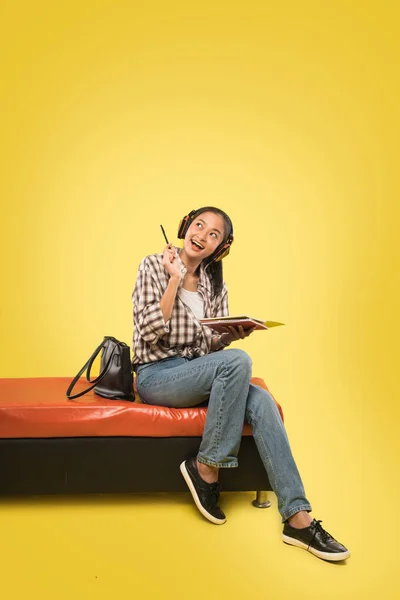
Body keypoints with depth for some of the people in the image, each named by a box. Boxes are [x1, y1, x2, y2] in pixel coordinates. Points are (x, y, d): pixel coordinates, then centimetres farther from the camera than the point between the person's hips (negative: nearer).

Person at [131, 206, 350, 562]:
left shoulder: (216, 285, 11)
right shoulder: (154, 267, -4)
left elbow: (213, 346, 10)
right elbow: (150, 333, -15)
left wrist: (232, 335, -12)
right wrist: (175, 279, -17)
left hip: (197, 372, 5)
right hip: (156, 375, -5)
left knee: (261, 402, -24)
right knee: (238, 361, -31)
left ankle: (297, 517, -23)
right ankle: (206, 467, -16)